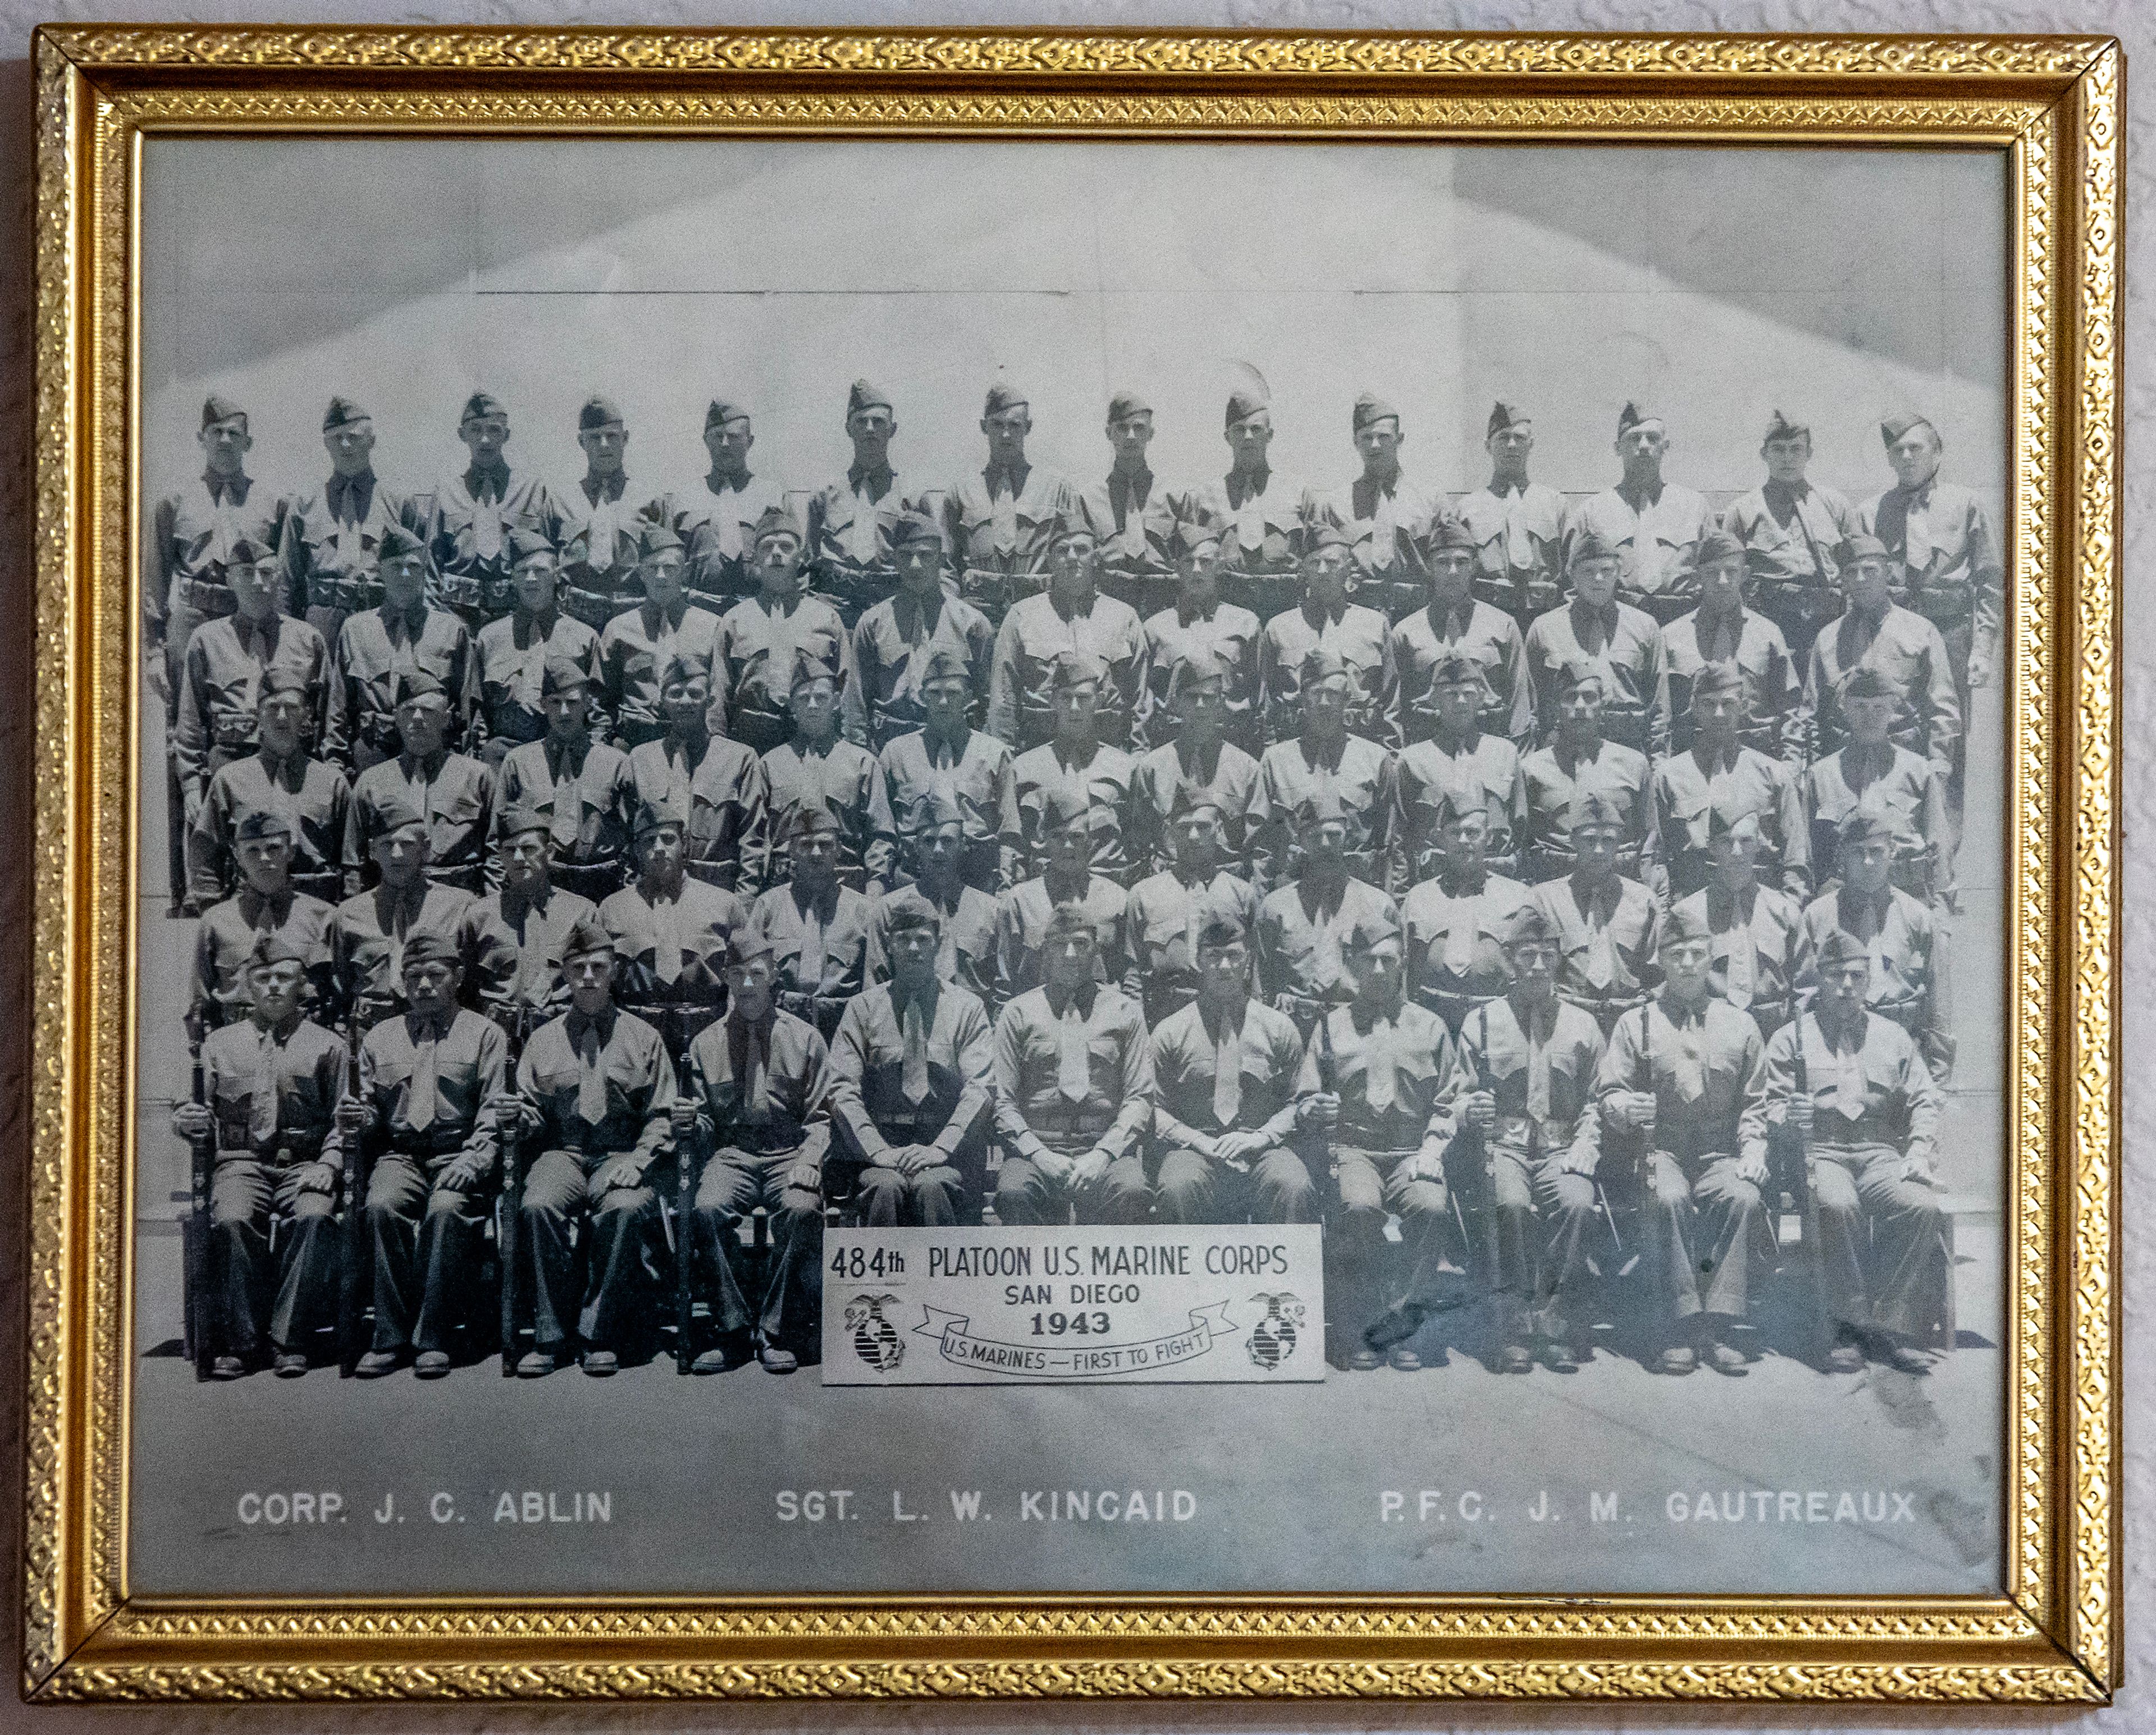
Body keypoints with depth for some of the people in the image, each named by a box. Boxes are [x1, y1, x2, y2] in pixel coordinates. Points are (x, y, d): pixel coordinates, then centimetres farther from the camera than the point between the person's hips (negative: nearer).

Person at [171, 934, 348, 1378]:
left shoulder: (325, 1045, 14)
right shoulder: (219, 1043, 19)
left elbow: (343, 1120, 9)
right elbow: (201, 1115, 16)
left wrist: (328, 1165, -8)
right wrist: (185, 1122, -8)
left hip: (304, 1165, -1)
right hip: (240, 1162, 1)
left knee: (315, 1218, -33)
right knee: (232, 1221, -33)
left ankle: (289, 1340, -26)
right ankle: (240, 1340, -23)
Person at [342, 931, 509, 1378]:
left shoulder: (484, 1033, 11)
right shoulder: (380, 1038, 21)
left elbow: (494, 1111, 2)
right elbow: (369, 1114, 19)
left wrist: (474, 1160, -15)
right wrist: (356, 1121, -6)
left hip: (458, 1155, -2)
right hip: (399, 1153, 2)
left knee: (447, 1210, -34)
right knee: (382, 1206, -30)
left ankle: (432, 1339, -27)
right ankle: (391, 1337, -25)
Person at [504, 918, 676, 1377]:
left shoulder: (642, 1036, 14)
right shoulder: (544, 1038, 19)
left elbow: (662, 1116, 8)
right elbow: (532, 1115, 17)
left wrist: (638, 1160, -9)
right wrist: (521, 1116, -8)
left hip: (624, 1155, -1)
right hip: (562, 1153, 1)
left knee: (625, 1210, -34)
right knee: (538, 1207, -32)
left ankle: (598, 1336, -24)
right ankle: (550, 1335, -23)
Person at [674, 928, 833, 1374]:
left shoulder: (804, 1038, 10)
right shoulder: (706, 1043, 13)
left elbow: (822, 1116, 7)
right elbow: (705, 1126, 13)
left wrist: (809, 1160, -12)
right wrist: (689, 1124, -12)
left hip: (791, 1153, -1)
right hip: (732, 1151, 1)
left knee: (801, 1210, -34)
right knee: (707, 1210, -31)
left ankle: (777, 1332, -20)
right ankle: (734, 1329, -19)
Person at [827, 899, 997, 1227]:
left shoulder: (967, 1007, 10)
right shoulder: (862, 1008, 10)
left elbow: (981, 1089, -1)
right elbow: (843, 1090, 2)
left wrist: (940, 1148, -15)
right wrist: (878, 1150, -13)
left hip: (947, 1154, 0)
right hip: (876, 1153, 0)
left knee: (930, 1185, -33)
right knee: (887, 1186, -33)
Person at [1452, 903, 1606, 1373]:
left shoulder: (1581, 1025, 15)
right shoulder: (1480, 1022, 10)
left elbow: (1596, 1104, 12)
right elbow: (1462, 1098, 9)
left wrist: (1578, 1157, -5)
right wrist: (1471, 1113, -16)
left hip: (1563, 1147, 1)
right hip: (1501, 1144, -1)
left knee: (1577, 1203, -31)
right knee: (1509, 1203, -33)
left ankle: (1557, 1324, -22)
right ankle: (1513, 1330, -26)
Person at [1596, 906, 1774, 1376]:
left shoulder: (1739, 1025, 14)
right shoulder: (1636, 1023, 10)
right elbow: (1610, 1094, 7)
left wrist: (1755, 1147, -5)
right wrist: (1626, 1109, -17)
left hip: (1722, 1155, 1)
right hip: (1661, 1151, -1)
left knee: (1744, 1198, -31)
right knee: (1670, 1199, -34)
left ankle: (1718, 1328, -26)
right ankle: (1681, 1332, -28)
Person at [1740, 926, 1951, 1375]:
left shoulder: (1893, 1037, 22)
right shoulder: (1793, 1037, 14)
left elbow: (1924, 1102, 17)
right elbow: (1759, 1102, 8)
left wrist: (1919, 1152, 0)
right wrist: (1754, 1148, -11)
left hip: (1880, 1151, 3)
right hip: (1819, 1150, -3)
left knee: (1923, 1206, -30)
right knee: (1838, 1204, -37)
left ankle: (1881, 1325, -19)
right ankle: (1847, 1326, -25)